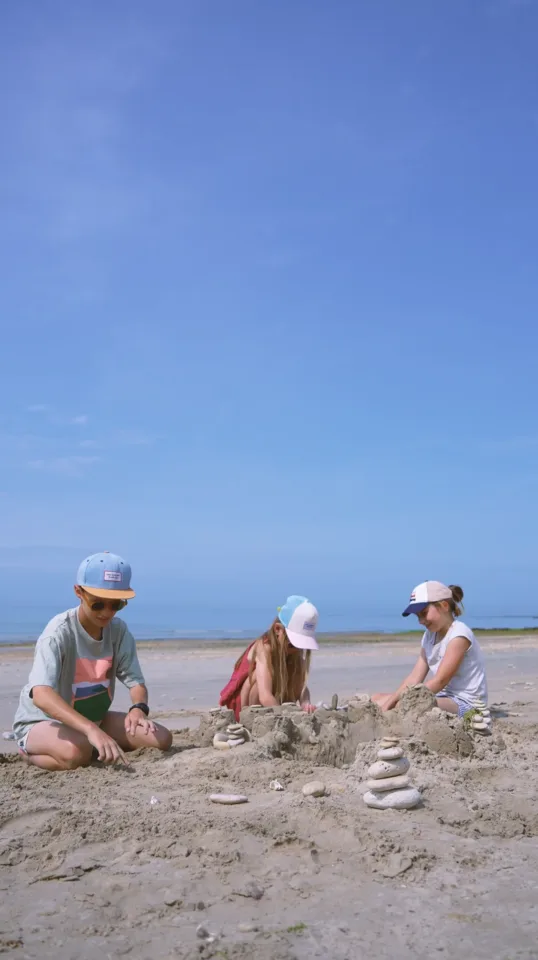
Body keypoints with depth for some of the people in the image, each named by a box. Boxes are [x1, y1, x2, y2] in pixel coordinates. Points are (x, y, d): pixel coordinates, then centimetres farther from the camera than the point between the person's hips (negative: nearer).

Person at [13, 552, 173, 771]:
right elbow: (41, 695, -42)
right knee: (77, 753, -38)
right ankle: (30, 752, -5)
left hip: (93, 718, 6)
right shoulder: (59, 633, -27)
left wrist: (139, 708, -35)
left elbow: (135, 681, -9)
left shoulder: (119, 631, -9)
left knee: (161, 738, -10)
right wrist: (91, 730, -55)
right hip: (42, 722, -6)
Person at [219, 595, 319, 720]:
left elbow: (301, 687, -17)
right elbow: (265, 697, -42)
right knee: (267, 673, -31)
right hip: (241, 706, -7)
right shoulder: (264, 648, -31)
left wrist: (305, 704, -38)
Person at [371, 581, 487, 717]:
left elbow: (440, 681, -20)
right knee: (377, 699, 3)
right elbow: (414, 678, 5)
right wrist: (387, 705, -8)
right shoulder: (429, 636, 12)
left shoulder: (459, 634, -14)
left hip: (465, 703, -9)